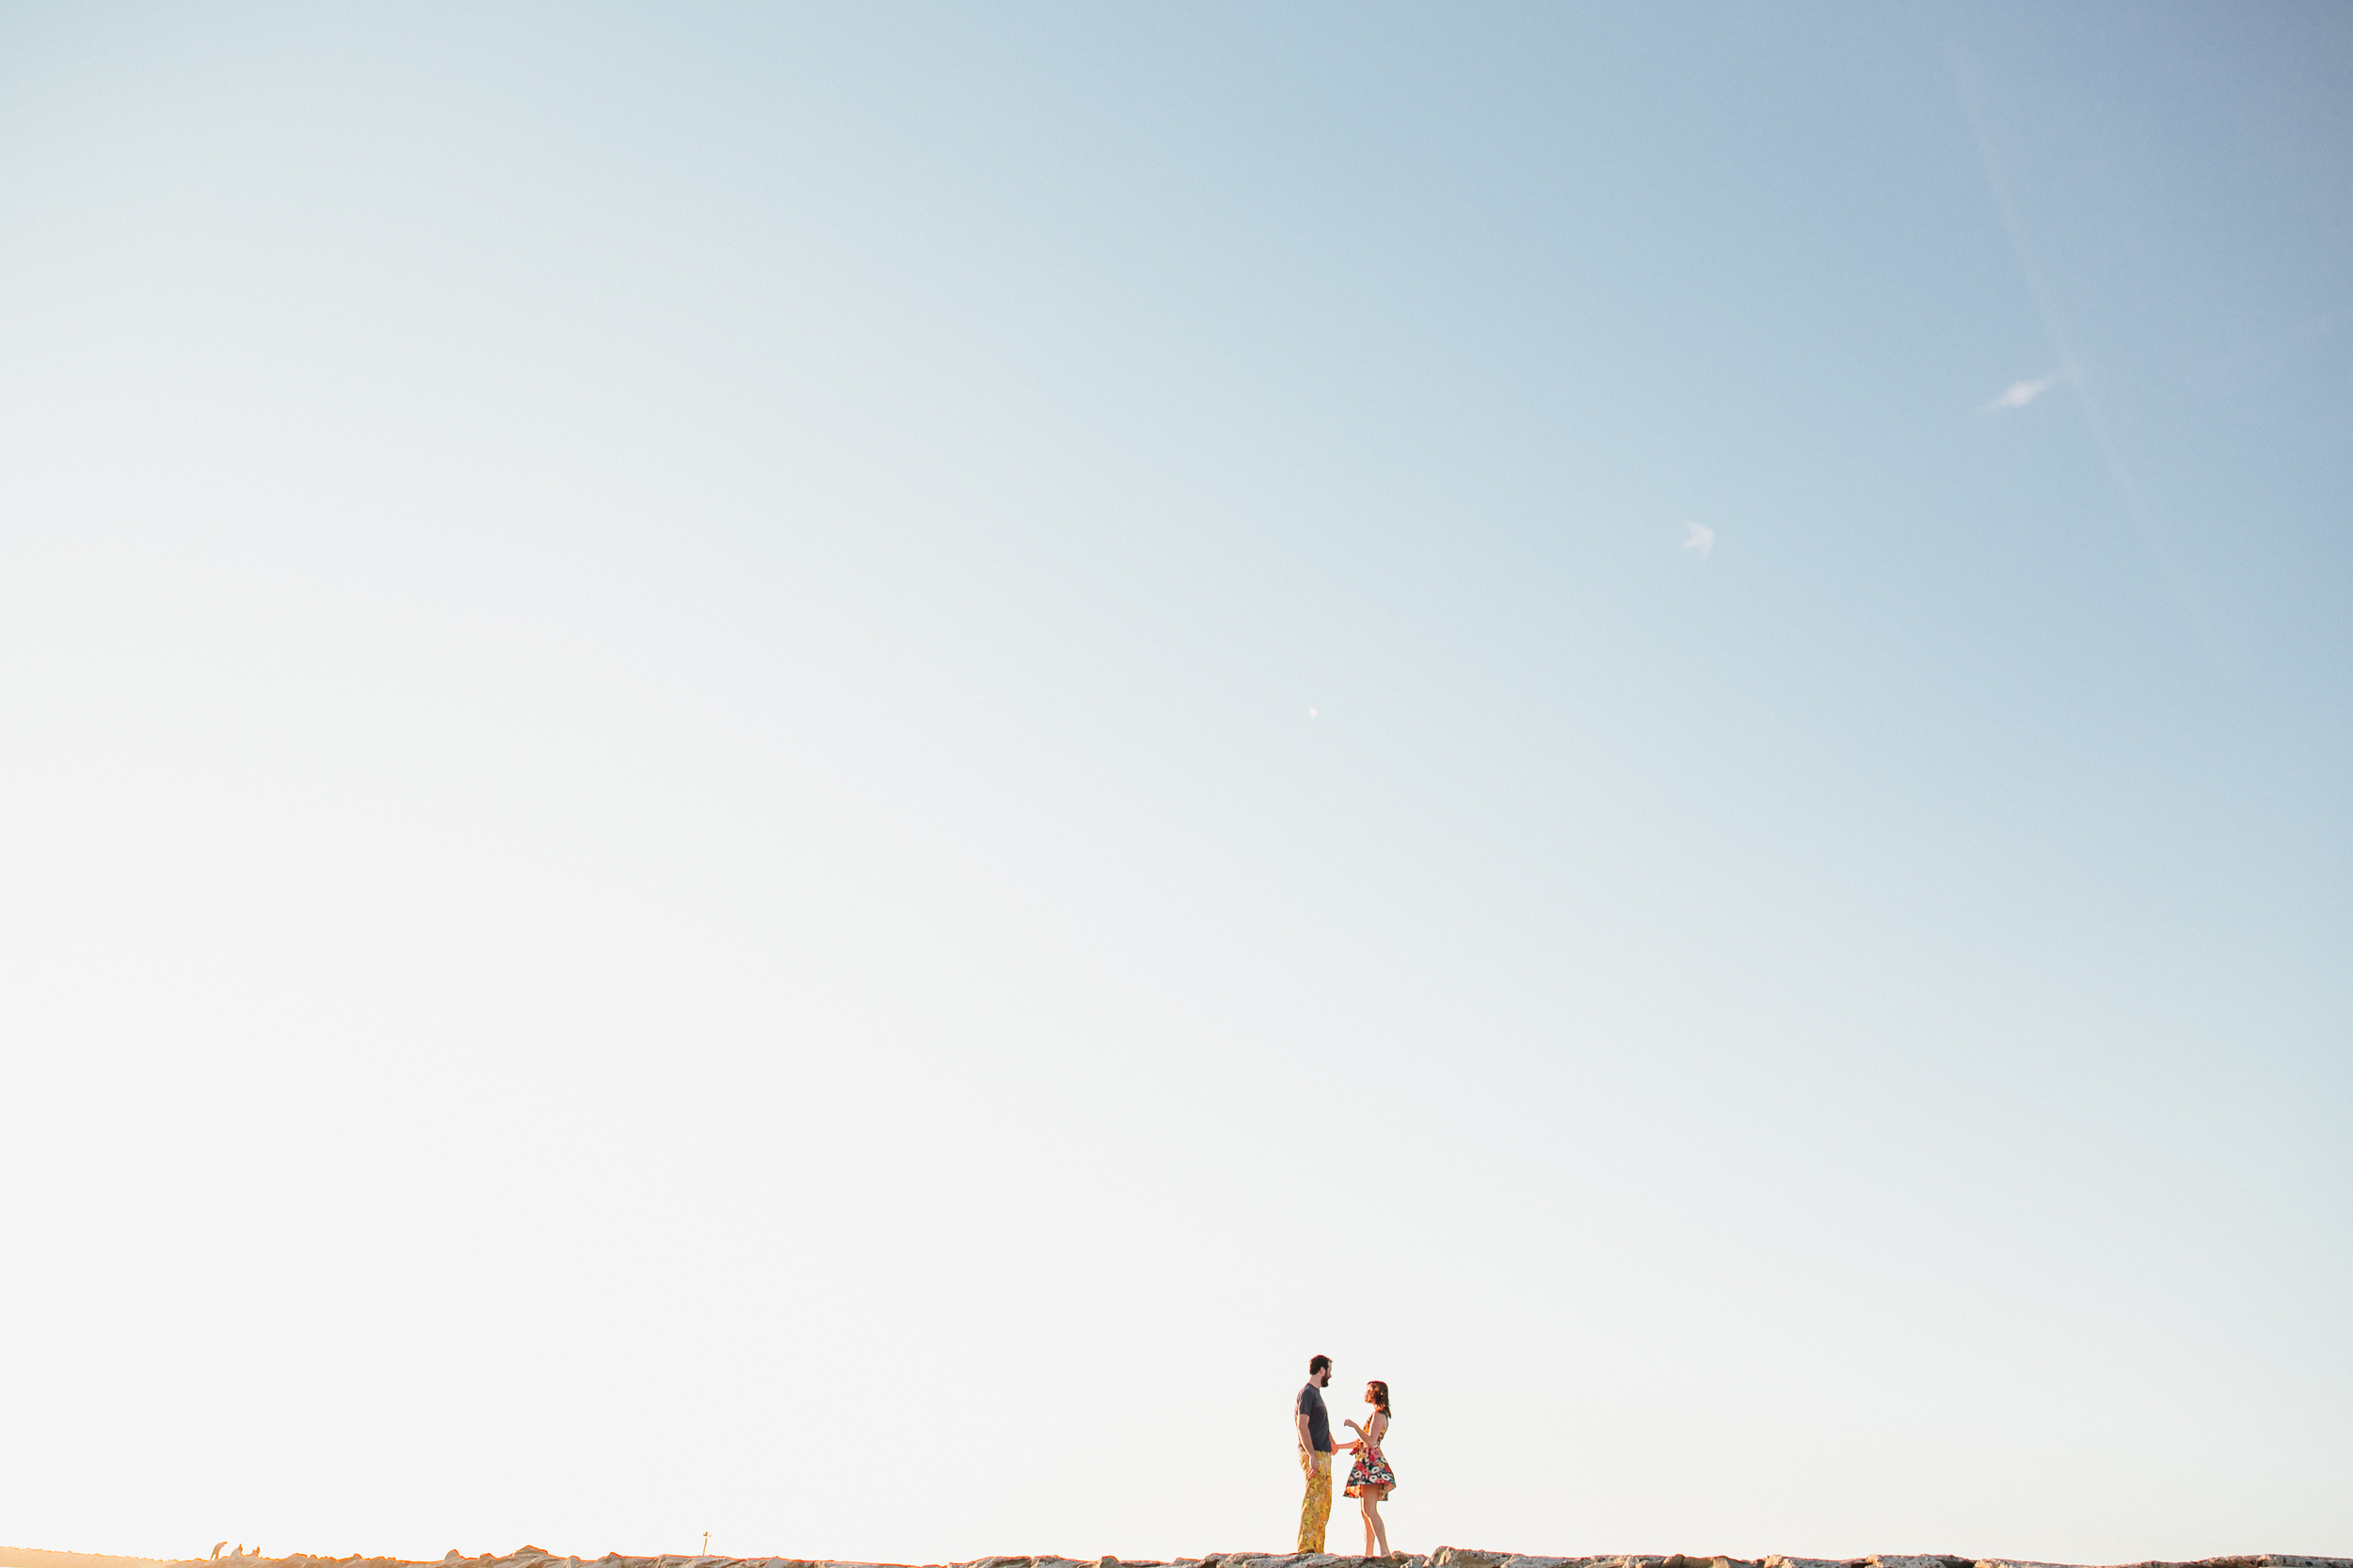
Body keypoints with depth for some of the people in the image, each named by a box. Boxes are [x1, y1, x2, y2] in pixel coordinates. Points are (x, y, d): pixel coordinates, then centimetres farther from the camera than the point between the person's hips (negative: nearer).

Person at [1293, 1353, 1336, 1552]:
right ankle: (1305, 1548, -13)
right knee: (1313, 1501, -12)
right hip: (1314, 1455, -10)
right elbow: (1302, 1426, -18)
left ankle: (1317, 1549, 9)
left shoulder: (1316, 1393, 19)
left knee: (1324, 1504, 8)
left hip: (1323, 1455, 10)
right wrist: (1312, 1456, -23)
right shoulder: (1307, 1393, -10)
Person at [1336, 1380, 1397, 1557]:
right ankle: (1368, 1552, 7)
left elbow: (1370, 1441, -20)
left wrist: (1354, 1425, -16)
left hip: (1372, 1464, -10)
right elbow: (1361, 1442, 24)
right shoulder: (1377, 1414, 20)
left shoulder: (1378, 1415, -9)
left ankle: (1385, 1551, -19)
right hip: (1367, 1464, 10)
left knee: (1370, 1510, -16)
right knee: (1365, 1511, 7)